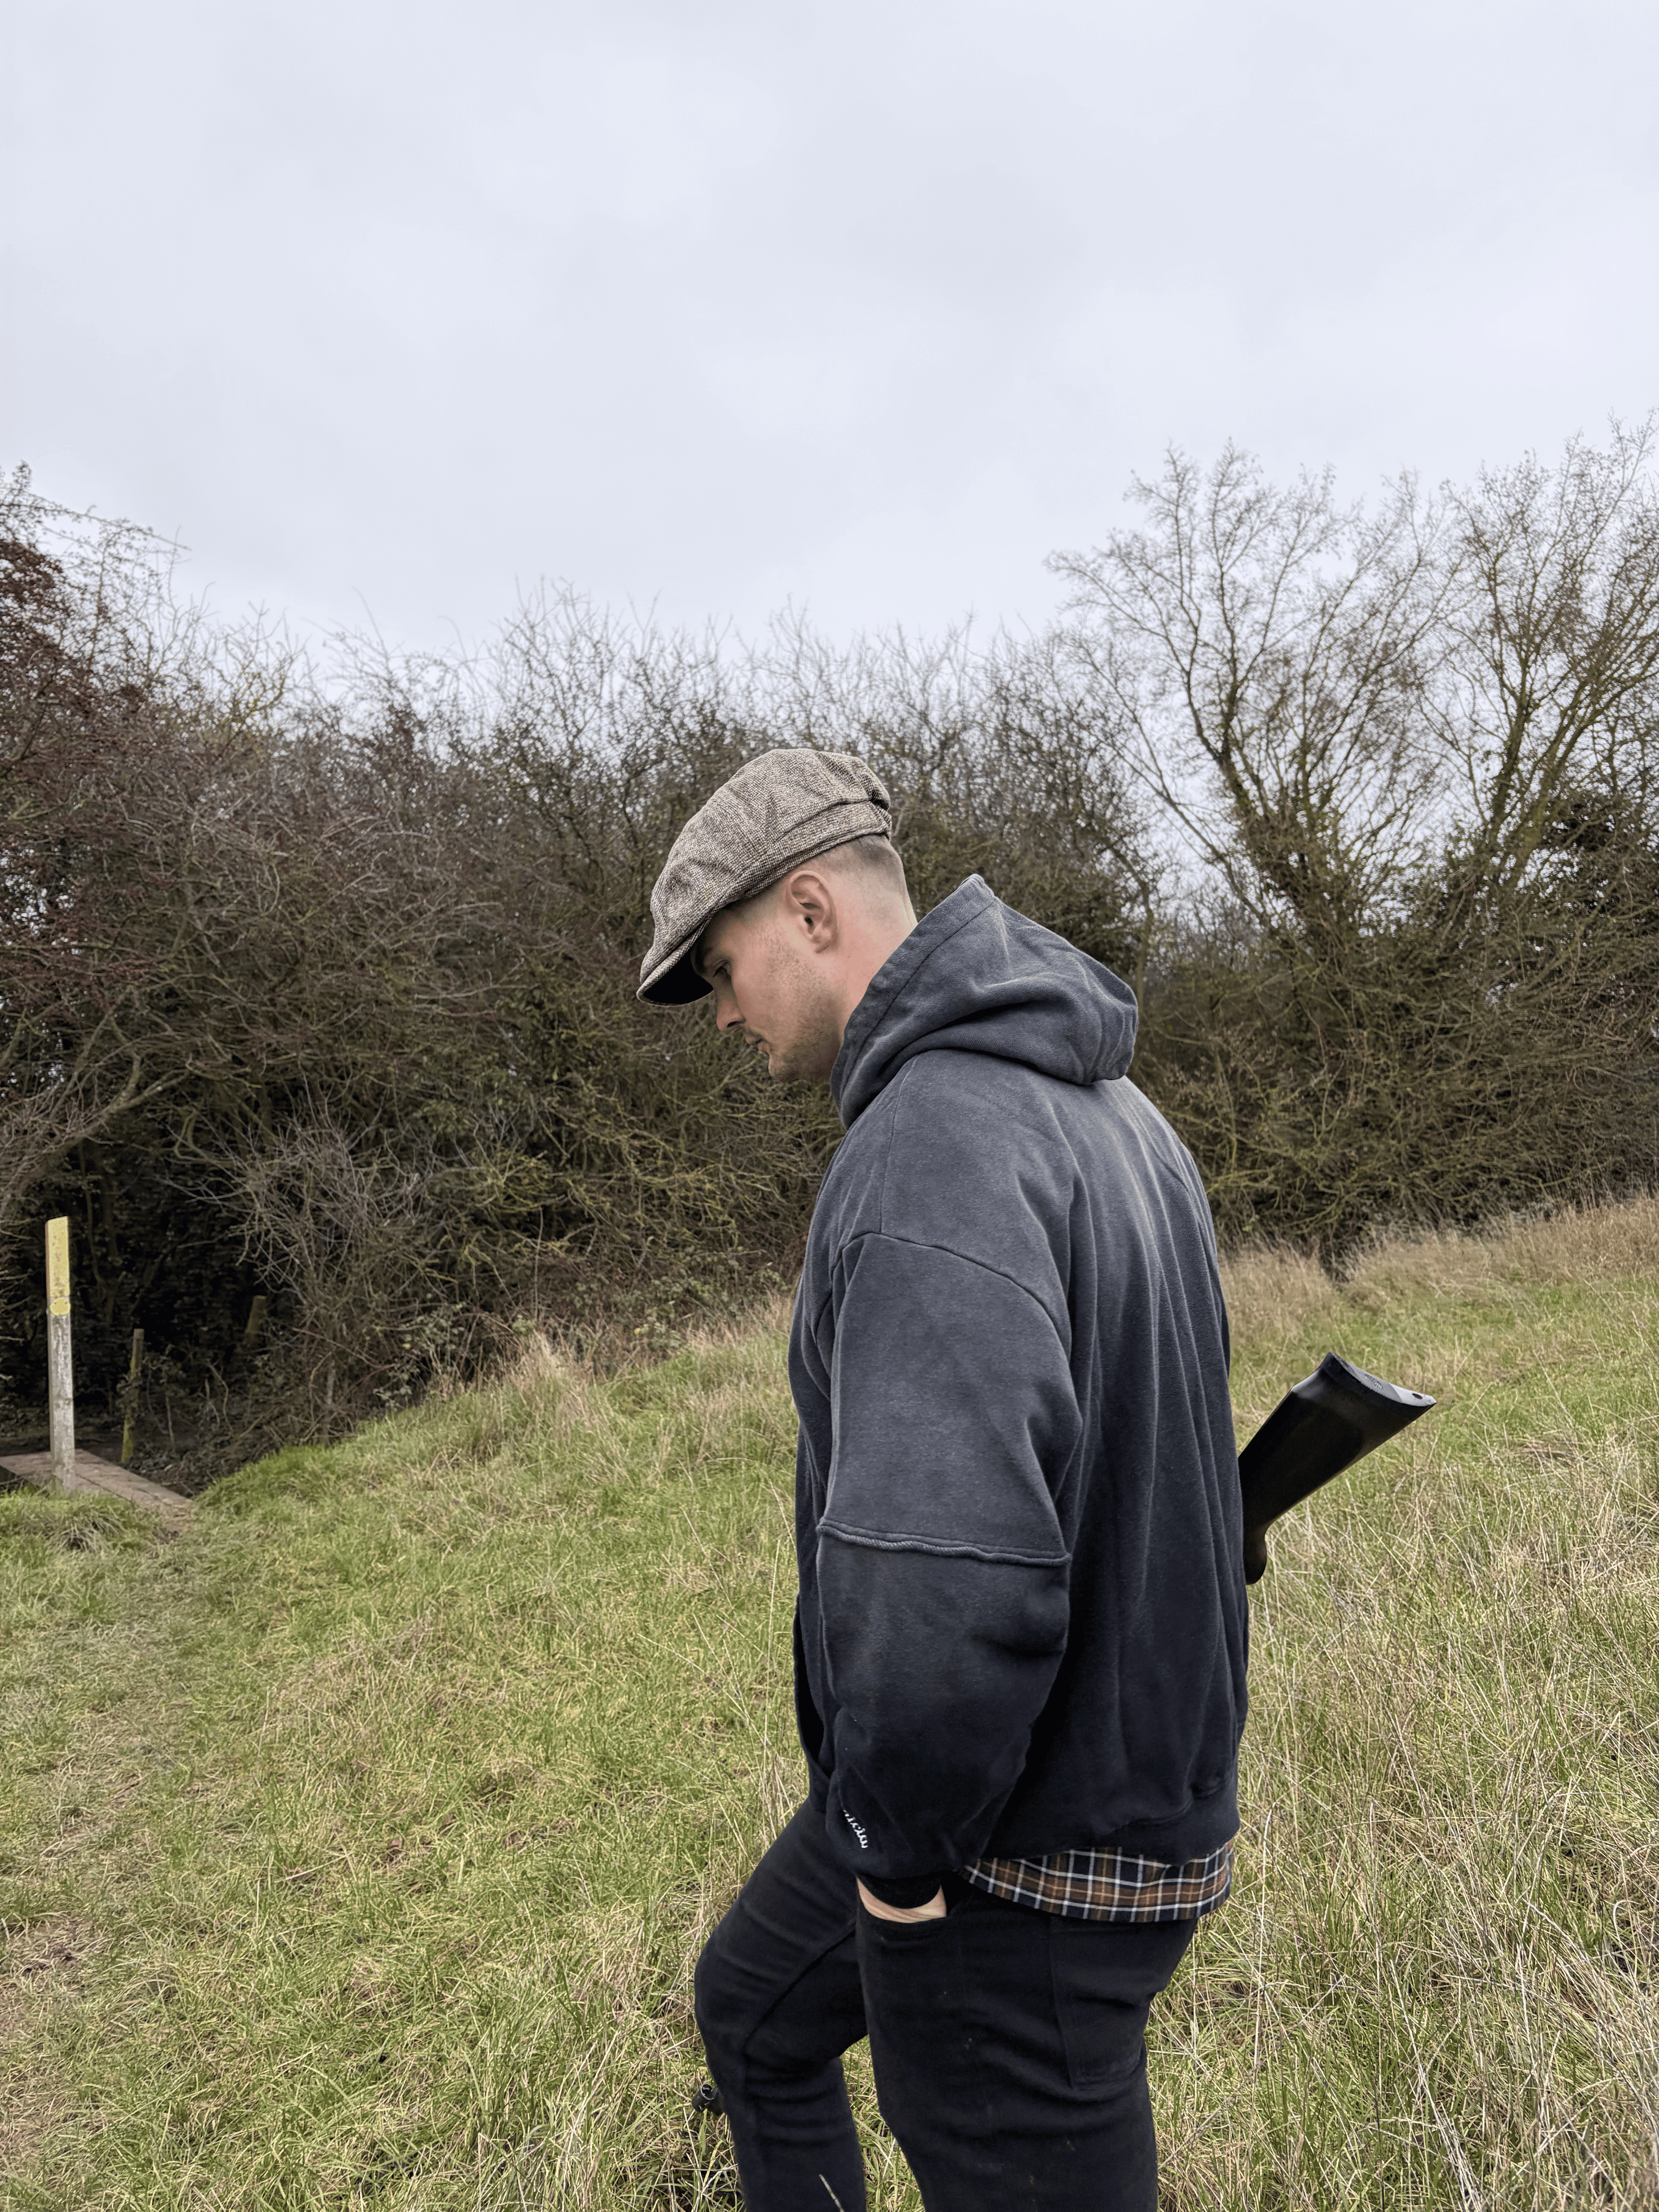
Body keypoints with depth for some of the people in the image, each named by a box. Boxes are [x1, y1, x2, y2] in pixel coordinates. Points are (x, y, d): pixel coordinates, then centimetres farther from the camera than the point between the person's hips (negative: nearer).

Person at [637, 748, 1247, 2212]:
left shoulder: (937, 1136, -28)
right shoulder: (1102, 1102, 5)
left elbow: (950, 1574, -38)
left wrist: (898, 1850, -19)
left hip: (1029, 1861, -10)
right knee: (757, 2011, 28)